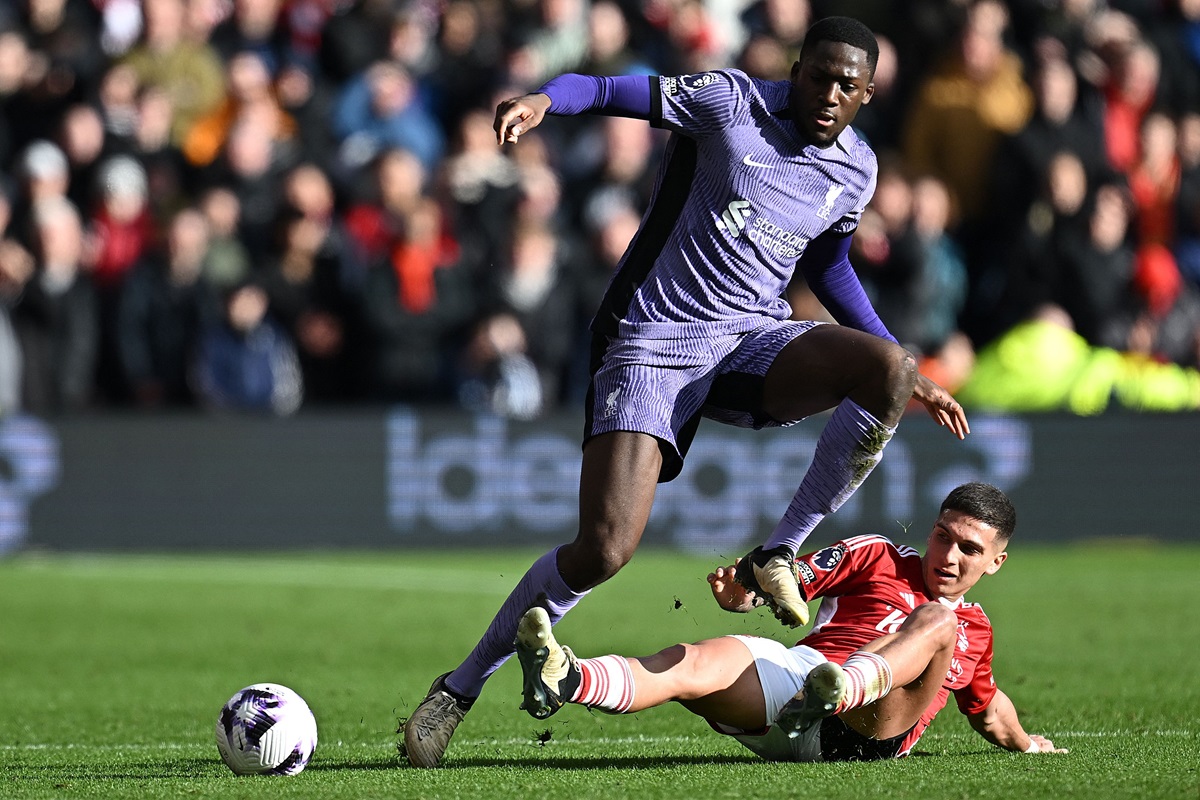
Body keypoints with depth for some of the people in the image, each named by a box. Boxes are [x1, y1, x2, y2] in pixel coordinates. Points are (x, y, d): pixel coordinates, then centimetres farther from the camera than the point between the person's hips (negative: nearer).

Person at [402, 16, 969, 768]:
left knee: (888, 371, -27)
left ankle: (779, 555, -12)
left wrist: (913, 375, 24)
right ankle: (461, 687, 1)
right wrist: (545, 99, -31)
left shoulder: (856, 171, 9)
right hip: (655, 339, -4)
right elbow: (614, 91, -7)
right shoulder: (730, 100, -5)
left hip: (757, 337, 4)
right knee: (604, 549, -18)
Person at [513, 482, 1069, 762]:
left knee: (936, 620, -26)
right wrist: (743, 591, -6)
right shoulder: (876, 558, 24)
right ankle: (565, 679, -66)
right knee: (692, 662, -33)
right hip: (794, 668, 0)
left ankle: (847, 686, -59)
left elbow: (986, 707, 48)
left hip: (868, 733, 0)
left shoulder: (974, 630, 31)